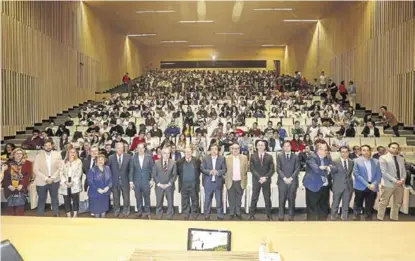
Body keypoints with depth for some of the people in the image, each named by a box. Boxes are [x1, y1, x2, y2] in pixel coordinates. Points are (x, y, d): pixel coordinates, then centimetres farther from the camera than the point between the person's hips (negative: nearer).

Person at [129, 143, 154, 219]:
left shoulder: (149, 157, -5)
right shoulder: (133, 158, -2)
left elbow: (152, 169, 0)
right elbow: (131, 171, 1)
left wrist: (151, 180, -2)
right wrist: (131, 181, -2)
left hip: (146, 181, -1)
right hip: (136, 182, 1)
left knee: (147, 197, 7)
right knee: (138, 198, 11)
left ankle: (147, 212, 20)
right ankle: (139, 212, 25)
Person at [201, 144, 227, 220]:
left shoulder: (222, 158, 4)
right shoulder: (205, 158, 4)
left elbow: (224, 169, 0)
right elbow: (202, 169, -2)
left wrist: (217, 172, -17)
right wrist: (209, 172, -17)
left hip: (218, 182, 0)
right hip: (208, 182, 0)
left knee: (219, 199, 4)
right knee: (207, 199, 7)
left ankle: (220, 215, 15)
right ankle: (207, 215, 18)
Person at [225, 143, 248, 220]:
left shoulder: (244, 157, 4)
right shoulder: (227, 158, 1)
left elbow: (246, 168, 6)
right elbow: (225, 169, 1)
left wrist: (244, 177, -1)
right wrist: (226, 178, -5)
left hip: (240, 182, 1)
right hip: (231, 182, -1)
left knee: (239, 199, 10)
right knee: (231, 199, 6)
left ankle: (238, 213, 22)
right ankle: (232, 213, 16)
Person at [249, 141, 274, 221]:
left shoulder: (269, 157, 5)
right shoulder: (253, 156, 3)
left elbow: (272, 170, 1)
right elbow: (252, 169, -4)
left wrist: (265, 177, -12)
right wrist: (259, 177, -14)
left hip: (266, 180, 1)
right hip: (256, 180, -1)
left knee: (267, 198, 5)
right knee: (254, 198, 3)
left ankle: (269, 215, 15)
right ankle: (252, 215, 10)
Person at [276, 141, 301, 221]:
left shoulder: (295, 157, 11)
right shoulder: (279, 156, 9)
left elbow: (297, 169, 3)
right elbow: (278, 169, 2)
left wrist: (291, 178, -9)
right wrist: (284, 178, -9)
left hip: (292, 181, 1)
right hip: (282, 181, 0)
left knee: (291, 199, 1)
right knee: (282, 199, -3)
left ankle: (291, 216, 9)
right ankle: (281, 216, 4)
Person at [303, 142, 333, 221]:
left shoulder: (328, 158, 10)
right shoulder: (312, 158, -13)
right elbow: (316, 169, -27)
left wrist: (325, 168, -13)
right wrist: (326, 170, -10)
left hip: (325, 186, 7)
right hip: (313, 186, -7)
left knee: (324, 207, 15)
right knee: (312, 207, 2)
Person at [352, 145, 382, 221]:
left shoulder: (376, 162, 10)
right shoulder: (356, 161, -1)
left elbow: (379, 175, 5)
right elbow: (356, 174, -9)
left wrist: (374, 184, -11)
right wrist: (367, 184, -14)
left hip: (372, 187, 3)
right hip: (360, 187, -3)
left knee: (369, 207, 7)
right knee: (358, 205, 3)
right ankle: (356, 218, 12)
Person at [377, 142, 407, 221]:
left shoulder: (401, 158, 12)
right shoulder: (383, 158, -6)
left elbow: (404, 171, 11)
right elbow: (384, 172, -13)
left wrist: (402, 179, -9)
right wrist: (395, 181, -18)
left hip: (400, 184, 6)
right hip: (388, 184, -6)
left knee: (397, 203, 14)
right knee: (383, 203, 0)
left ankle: (394, 218, 28)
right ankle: (380, 219, 10)